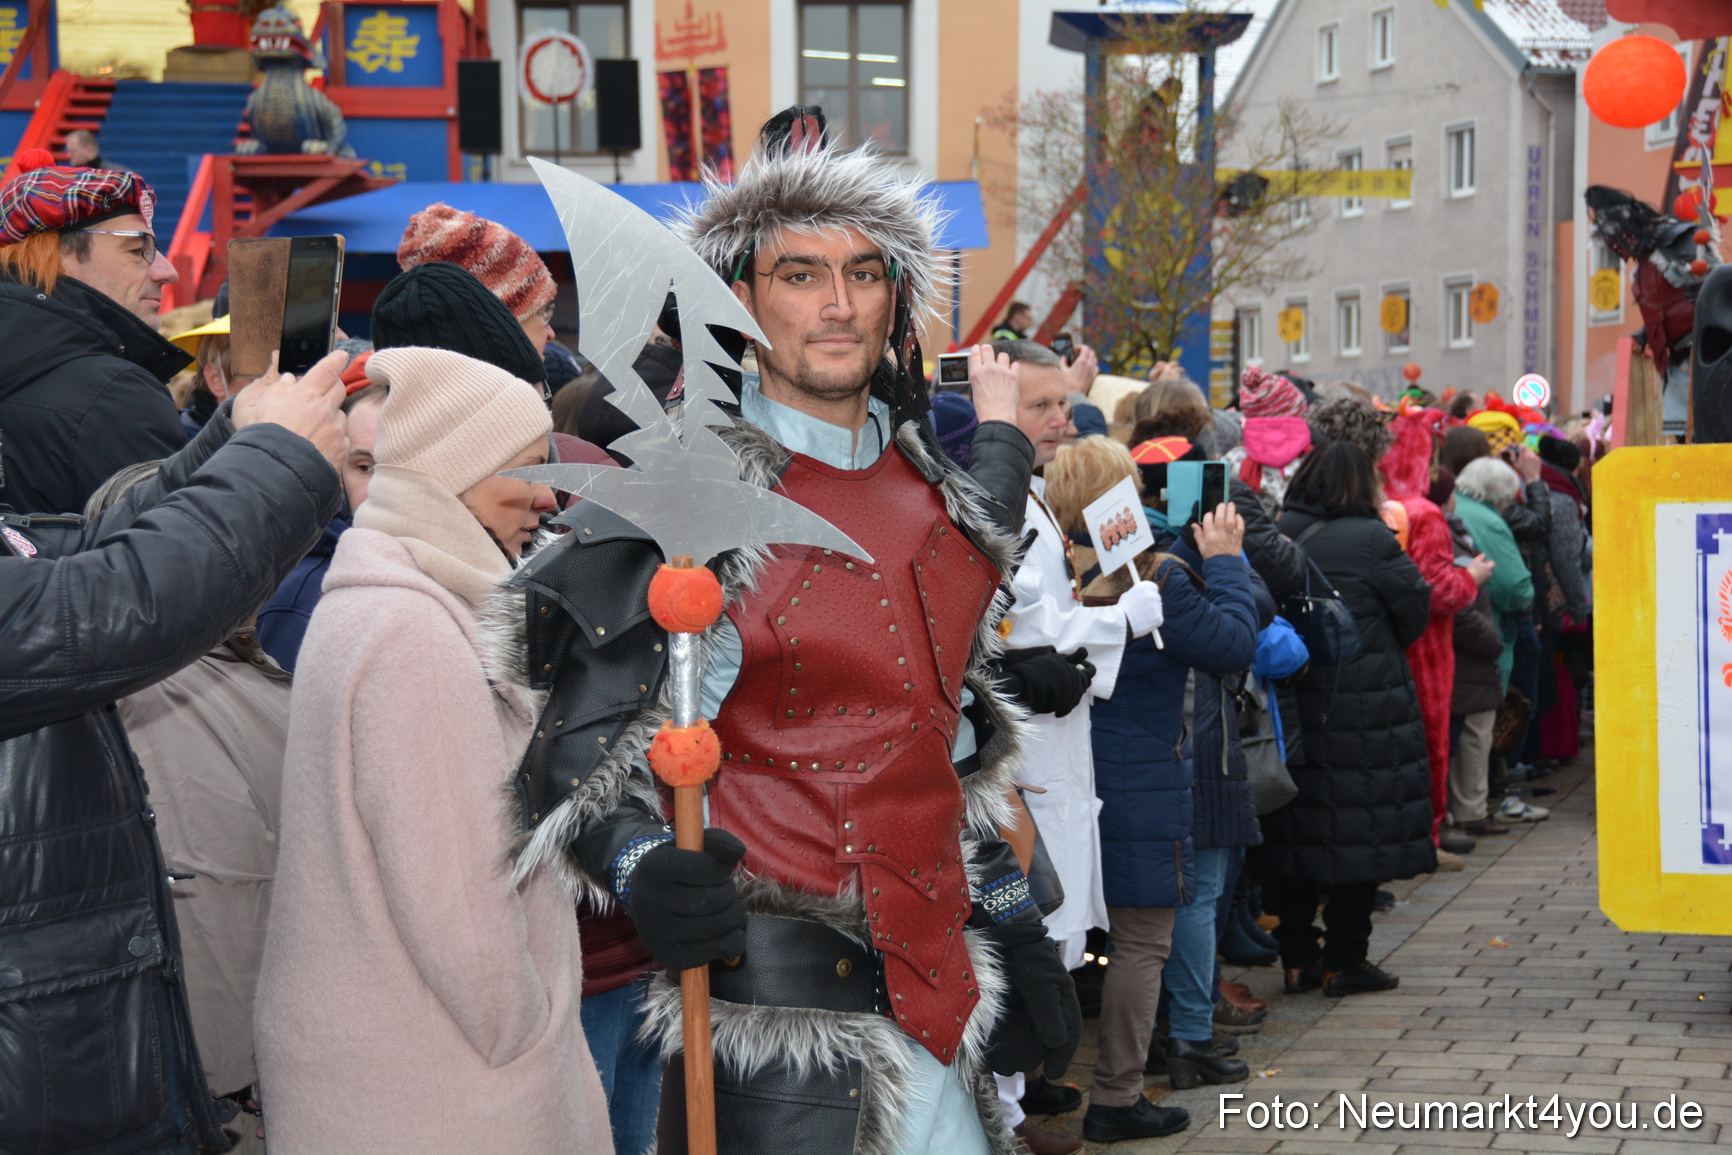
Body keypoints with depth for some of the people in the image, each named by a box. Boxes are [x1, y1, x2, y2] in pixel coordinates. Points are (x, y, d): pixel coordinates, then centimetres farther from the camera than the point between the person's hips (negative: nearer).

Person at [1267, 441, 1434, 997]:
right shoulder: (1369, 539, -13)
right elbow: (1417, 609, -3)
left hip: (1290, 701, 5)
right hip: (1363, 707, -5)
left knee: (1294, 826, 11)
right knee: (1359, 824, 4)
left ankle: (1298, 958, 17)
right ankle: (1344, 961, 8)